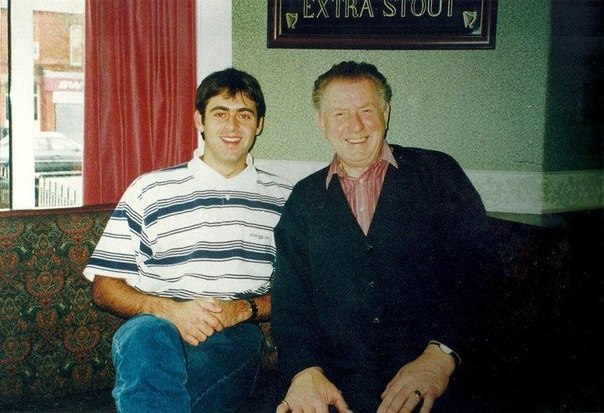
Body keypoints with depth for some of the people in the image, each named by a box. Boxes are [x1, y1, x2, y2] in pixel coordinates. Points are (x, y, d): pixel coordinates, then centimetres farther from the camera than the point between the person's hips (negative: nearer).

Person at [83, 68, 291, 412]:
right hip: (151, 325, 1)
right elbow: (104, 287, 7)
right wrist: (169, 309, -12)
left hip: (235, 336, -1)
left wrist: (245, 308, -7)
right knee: (150, 333, -38)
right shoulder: (149, 191, 10)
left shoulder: (283, 200, 15)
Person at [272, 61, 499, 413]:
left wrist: (441, 354, -15)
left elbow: (479, 275, -1)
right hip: (335, 384, 2)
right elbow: (290, 298, 9)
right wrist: (305, 370, -10)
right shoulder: (305, 199, 16)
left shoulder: (437, 173, 8)